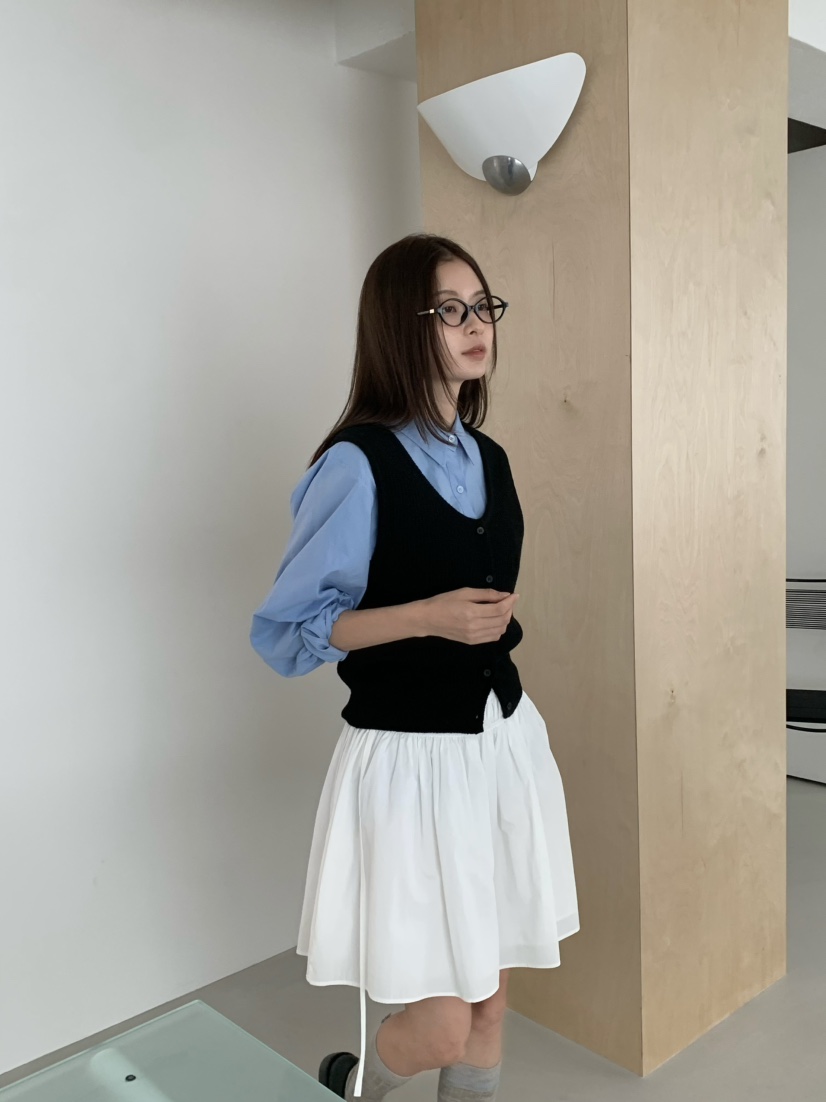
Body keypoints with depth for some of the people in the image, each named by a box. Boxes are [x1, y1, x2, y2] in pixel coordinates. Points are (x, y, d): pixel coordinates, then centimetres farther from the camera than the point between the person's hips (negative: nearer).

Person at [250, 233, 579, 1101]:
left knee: (490, 1000, 16)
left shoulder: (487, 457, 7)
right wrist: (426, 616, -22)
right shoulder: (357, 464, -16)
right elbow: (281, 632, -13)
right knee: (440, 1026, 4)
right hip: (410, 759, -6)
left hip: (506, 741, 7)